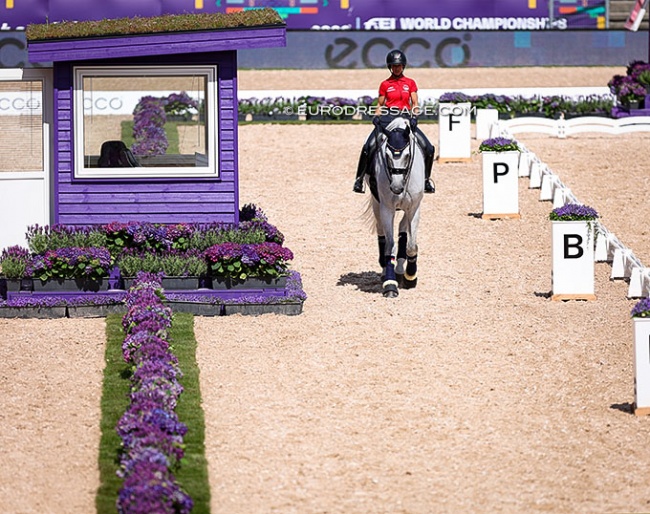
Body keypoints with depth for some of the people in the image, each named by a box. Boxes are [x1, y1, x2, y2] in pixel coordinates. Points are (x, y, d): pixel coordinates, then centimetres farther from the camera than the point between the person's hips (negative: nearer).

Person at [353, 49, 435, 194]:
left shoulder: (410, 83, 11)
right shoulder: (385, 85, 10)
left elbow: (415, 103, 6)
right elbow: (380, 104, 12)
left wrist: (414, 116, -11)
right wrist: (376, 116, -7)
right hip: (387, 118, -1)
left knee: (428, 148, -10)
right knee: (368, 147, -21)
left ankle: (426, 178, 11)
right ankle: (359, 178, -8)